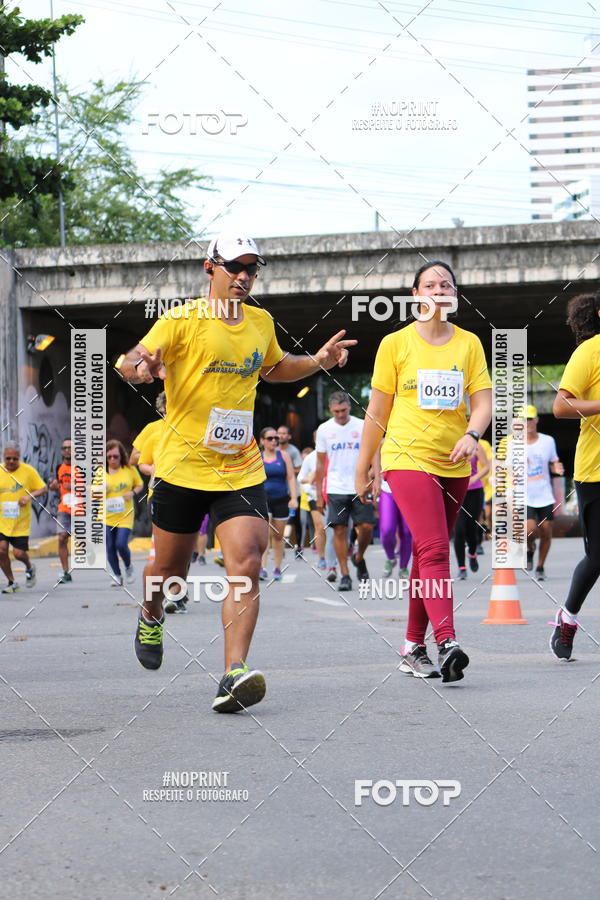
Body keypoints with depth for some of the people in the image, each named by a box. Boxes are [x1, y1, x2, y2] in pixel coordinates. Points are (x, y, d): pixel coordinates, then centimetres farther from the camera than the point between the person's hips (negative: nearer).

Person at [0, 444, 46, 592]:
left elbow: (43, 488, 3)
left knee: (19, 553, -4)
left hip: (21, 522, -1)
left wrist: (30, 496, -15)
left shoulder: (28, 471, -4)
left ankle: (29, 567, 33)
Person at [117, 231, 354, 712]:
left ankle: (235, 673, -23)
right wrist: (139, 366, -37)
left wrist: (317, 361, 13)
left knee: (246, 565, -17)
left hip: (242, 469, 3)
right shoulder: (183, 320, -6)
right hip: (183, 468, -3)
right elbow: (130, 362, -14)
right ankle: (151, 617, 48)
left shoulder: (261, 322, 10)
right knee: (170, 570, 13)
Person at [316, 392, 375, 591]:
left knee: (366, 527, -6)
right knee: (339, 530, -4)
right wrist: (319, 494, 6)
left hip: (360, 489, 0)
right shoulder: (324, 430, 5)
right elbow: (320, 464, 10)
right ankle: (344, 575, 1)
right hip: (336, 490, 0)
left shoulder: (362, 427, 3)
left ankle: (359, 558, 23)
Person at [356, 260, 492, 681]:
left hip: (454, 465, 4)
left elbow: (483, 402, 3)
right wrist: (363, 468, 8)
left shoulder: (469, 343, 9)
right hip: (407, 457, -4)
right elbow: (378, 411, 6)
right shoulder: (395, 343, 2)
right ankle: (447, 644, -29)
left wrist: (472, 434, -19)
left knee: (429, 554, 9)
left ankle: (414, 648, 17)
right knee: (433, 550, -18)